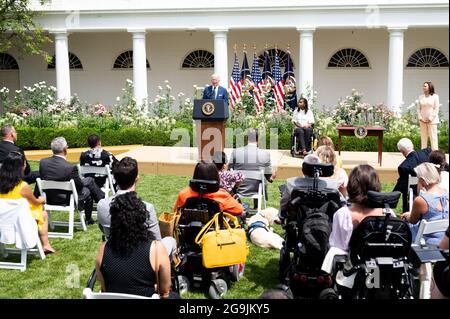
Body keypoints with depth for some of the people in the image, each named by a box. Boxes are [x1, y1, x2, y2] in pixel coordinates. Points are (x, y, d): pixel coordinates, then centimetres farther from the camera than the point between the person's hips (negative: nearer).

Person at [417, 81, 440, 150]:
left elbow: (436, 109, -5)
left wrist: (430, 119, -11)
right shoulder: (421, 97, 9)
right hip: (422, 121, 4)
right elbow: (418, 108, 9)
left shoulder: (435, 96, -2)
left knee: (433, 137, -5)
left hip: (432, 121, -4)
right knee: (423, 137, 6)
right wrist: (420, 118, -4)